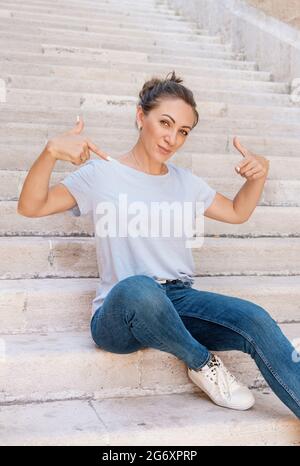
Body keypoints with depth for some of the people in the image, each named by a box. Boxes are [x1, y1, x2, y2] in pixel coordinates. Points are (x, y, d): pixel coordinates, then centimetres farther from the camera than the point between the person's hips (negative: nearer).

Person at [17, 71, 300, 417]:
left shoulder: (185, 182, 16)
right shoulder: (103, 174, 1)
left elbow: (237, 212, 28)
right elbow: (30, 206, -7)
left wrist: (259, 174, 10)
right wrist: (51, 151, -24)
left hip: (180, 302, 4)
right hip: (119, 314, -4)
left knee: (255, 320, -26)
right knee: (137, 288, -41)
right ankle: (202, 362, -14)